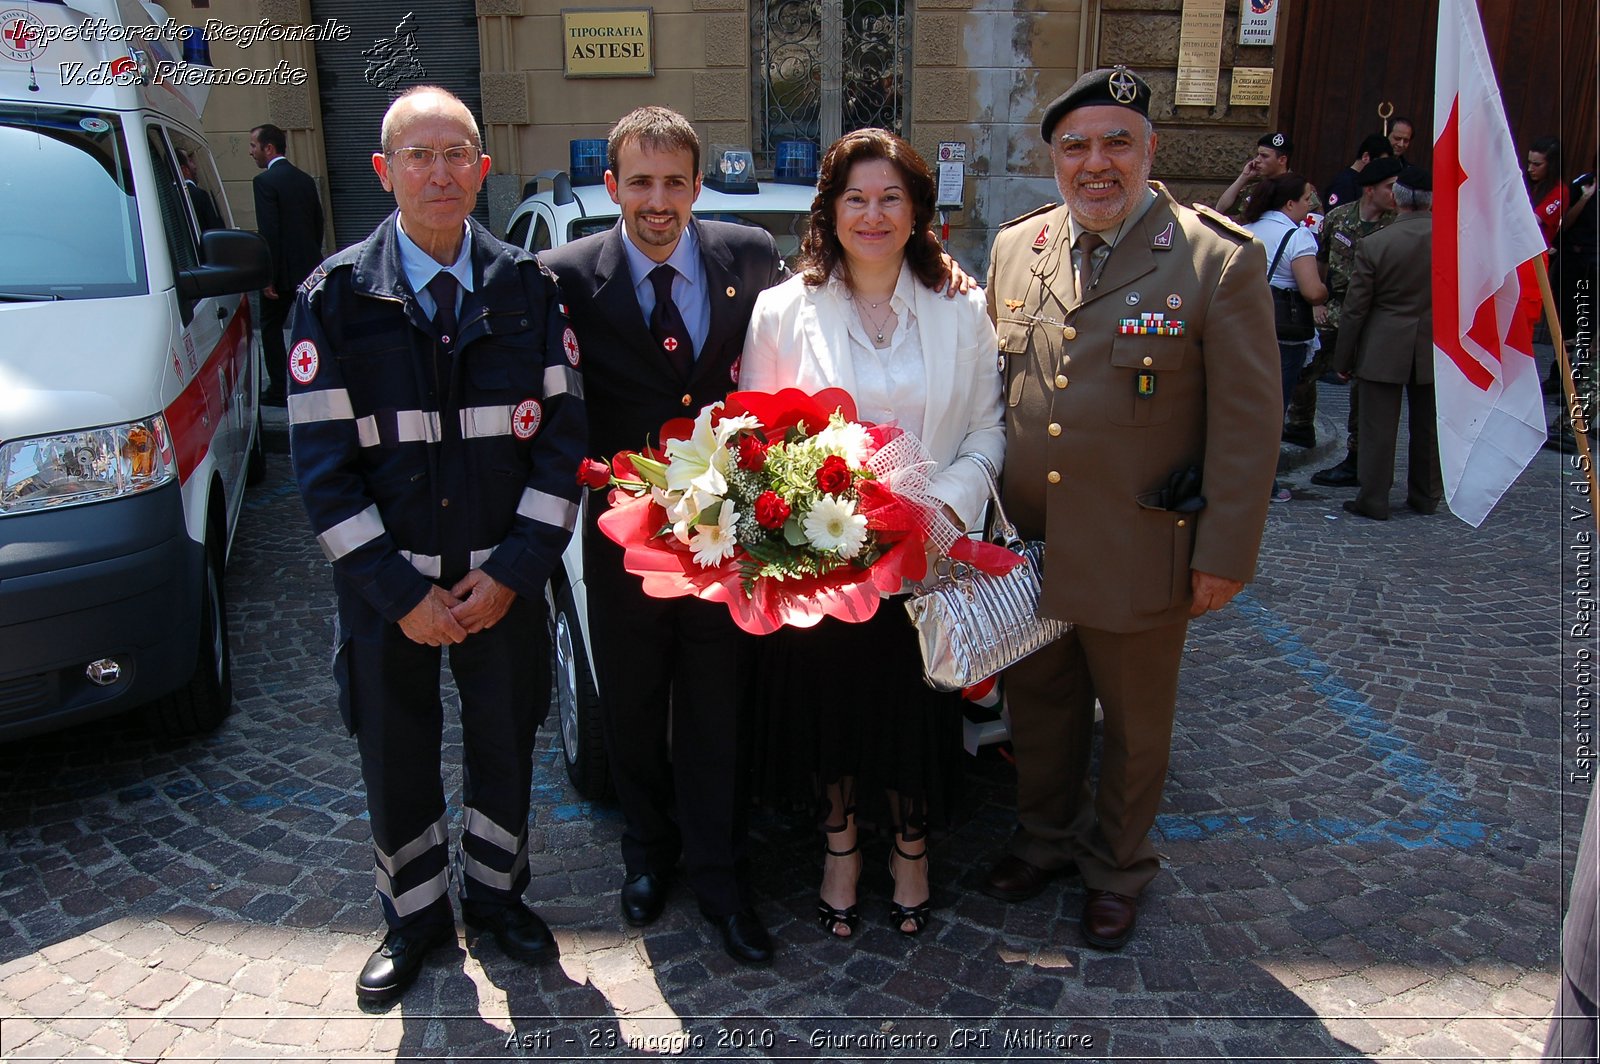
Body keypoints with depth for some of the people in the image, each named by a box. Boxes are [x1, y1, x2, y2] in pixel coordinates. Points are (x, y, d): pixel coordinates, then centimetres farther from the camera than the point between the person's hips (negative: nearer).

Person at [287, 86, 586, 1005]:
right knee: (397, 760, 14)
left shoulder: (529, 287, -3)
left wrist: (512, 573, -11)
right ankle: (416, 917, 38)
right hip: (389, 584, 0)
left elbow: (563, 437, -4)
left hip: (505, 577, 1)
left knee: (505, 746, 16)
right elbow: (323, 461, -8)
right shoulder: (336, 295, -6)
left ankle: (497, 895, 41)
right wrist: (400, 591, -13)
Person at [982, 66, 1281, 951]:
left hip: (1141, 554, -3)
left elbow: (1247, 421, -10)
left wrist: (1225, 555, -11)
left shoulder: (1219, 260, -11)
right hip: (1026, 546, 4)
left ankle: (1117, 869, 40)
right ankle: (1045, 837, 46)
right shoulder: (1015, 249, 3)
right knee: (1039, 706, 21)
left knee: (1136, 725, 16)